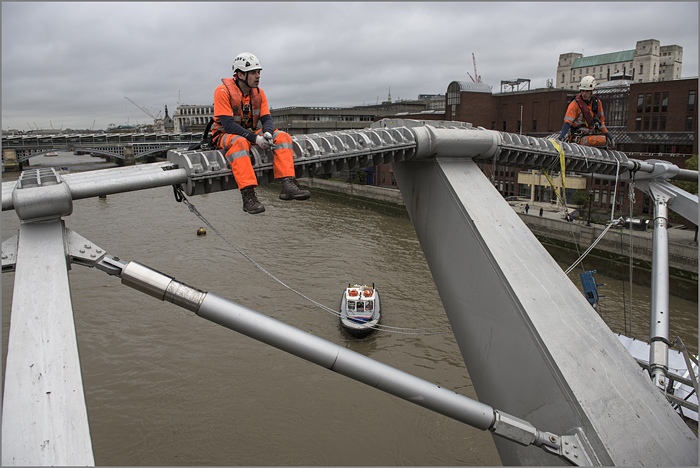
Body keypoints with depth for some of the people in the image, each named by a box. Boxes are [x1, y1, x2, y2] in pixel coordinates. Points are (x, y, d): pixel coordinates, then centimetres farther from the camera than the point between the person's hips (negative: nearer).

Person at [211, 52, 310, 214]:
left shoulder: (259, 93, 5)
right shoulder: (223, 91, -15)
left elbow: (267, 119, 0)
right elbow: (228, 124, -23)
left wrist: (267, 133, -26)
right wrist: (255, 139, -31)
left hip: (251, 133, 6)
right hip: (225, 135, -6)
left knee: (282, 137, -16)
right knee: (239, 142, -41)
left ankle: (288, 185, -31)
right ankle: (248, 196, -46)